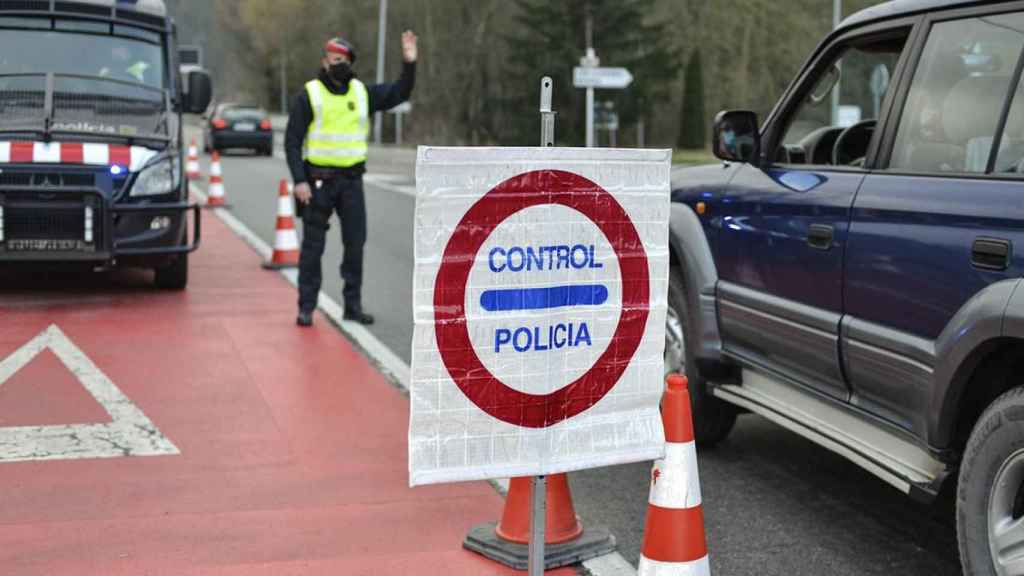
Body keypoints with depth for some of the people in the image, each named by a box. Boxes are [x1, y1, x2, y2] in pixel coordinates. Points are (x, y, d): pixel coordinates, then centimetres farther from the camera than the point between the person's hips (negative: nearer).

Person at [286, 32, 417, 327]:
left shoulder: (362, 92, 8)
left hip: (352, 179, 4)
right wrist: (299, 180, -13)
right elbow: (292, 141, -5)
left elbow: (398, 93, 8)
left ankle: (353, 304, 16)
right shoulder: (309, 95, -3)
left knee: (355, 244, 6)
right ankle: (306, 307, 9)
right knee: (313, 246, 2)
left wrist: (409, 64, -7)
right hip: (318, 180, -4)